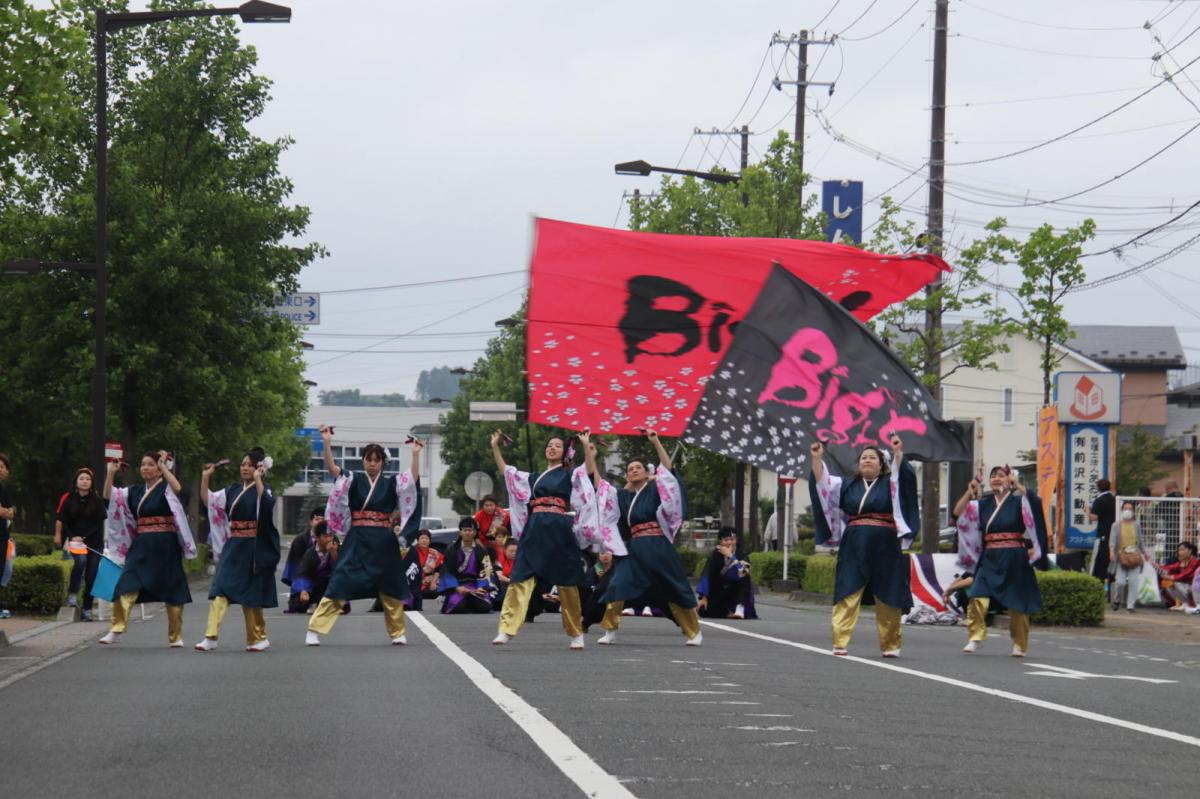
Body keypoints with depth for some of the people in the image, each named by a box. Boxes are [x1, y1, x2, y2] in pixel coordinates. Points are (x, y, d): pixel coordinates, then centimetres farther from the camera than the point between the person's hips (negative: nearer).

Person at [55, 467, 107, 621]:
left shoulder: (97, 501, 1)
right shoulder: (69, 499, 2)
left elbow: (99, 524, -2)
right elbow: (63, 521, 2)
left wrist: (83, 537, -12)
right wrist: (72, 537, -12)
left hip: (93, 542, 1)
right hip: (75, 541, -1)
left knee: (91, 576, -3)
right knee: (81, 560, -31)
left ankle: (87, 610, 3)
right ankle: (72, 594, -18)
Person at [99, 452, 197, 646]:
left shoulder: (166, 489, -1)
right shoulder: (135, 491, 14)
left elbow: (177, 488, -24)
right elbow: (109, 496, 9)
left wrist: (164, 466, -16)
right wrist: (111, 472, -2)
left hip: (164, 547, -4)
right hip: (141, 547, 4)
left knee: (171, 591, 3)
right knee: (126, 587, -12)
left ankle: (176, 636, 14)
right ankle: (116, 630, -15)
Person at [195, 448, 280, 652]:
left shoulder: (263, 489, -3)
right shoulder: (234, 490, 13)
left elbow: (266, 502, -27)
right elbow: (207, 501, 12)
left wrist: (257, 479, -30)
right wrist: (205, 477, 2)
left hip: (254, 549, -5)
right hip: (233, 547, 5)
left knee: (250, 595, 2)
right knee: (220, 589, -8)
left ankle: (259, 638, 17)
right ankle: (211, 637, -14)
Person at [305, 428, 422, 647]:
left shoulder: (391, 483, 6)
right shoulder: (353, 480, 4)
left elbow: (414, 479, -8)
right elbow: (331, 467, -10)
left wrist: (416, 454, -17)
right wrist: (327, 442, -22)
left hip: (383, 543, 2)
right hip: (357, 541, -2)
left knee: (390, 588, 9)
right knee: (339, 585, -8)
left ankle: (397, 632, 22)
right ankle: (314, 630, -8)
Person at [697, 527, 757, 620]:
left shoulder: (741, 555, -15)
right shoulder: (715, 554, -13)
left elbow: (741, 573, -33)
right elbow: (707, 576, -15)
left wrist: (730, 556, -32)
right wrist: (704, 597, -20)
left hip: (737, 590, -1)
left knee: (744, 577, -30)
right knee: (704, 611, -18)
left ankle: (740, 609, -29)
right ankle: (728, 612, 8)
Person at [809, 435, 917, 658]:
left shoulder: (890, 484, 6)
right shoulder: (847, 486, 14)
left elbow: (903, 475, -13)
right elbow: (822, 482, 7)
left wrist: (898, 454, -29)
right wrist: (817, 458, -6)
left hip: (884, 549, -2)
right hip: (853, 548, 2)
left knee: (887, 599, 2)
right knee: (847, 595, -6)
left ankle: (890, 645, 12)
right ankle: (840, 643, -8)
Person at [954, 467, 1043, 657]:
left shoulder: (1018, 501, 3)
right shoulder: (983, 504, 12)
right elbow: (958, 512, 7)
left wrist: (1017, 485, -19)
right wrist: (970, 492, -4)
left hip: (1014, 559, -2)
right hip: (990, 559, 3)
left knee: (1017, 604, 2)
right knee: (978, 598, -17)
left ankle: (1020, 645, 16)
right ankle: (975, 639, -13)